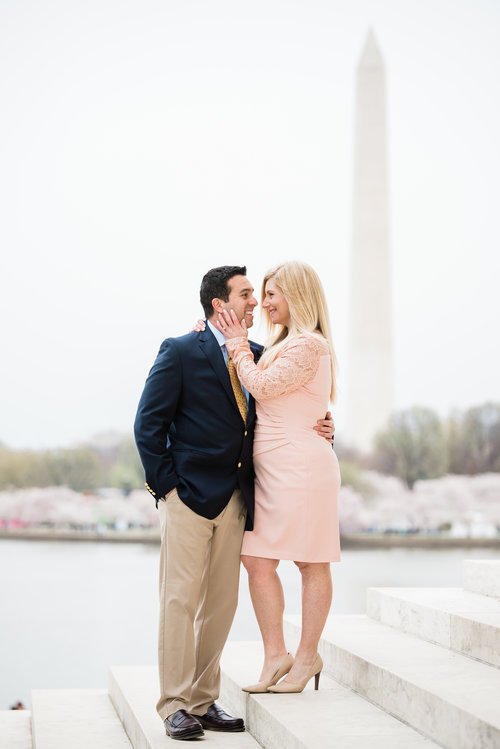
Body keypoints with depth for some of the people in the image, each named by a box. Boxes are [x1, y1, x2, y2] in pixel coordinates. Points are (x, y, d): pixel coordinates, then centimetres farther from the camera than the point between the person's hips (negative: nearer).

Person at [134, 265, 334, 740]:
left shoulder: (257, 356, 13)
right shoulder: (181, 352, -3)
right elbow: (149, 424, -4)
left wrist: (316, 428, -2)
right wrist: (165, 485, -9)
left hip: (234, 499, 6)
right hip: (189, 495, -6)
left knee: (221, 604, 9)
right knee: (181, 601, -3)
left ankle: (204, 700, 19)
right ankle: (176, 705, 4)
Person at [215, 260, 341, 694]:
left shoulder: (308, 345, -10)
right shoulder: (284, 343, 19)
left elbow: (261, 386, -12)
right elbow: (256, 389, 17)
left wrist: (238, 344, 1)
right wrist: (239, 344, 9)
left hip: (301, 465, -9)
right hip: (270, 468, 9)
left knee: (311, 562, 2)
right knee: (257, 561, 3)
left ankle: (307, 657, 10)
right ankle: (275, 656, 10)